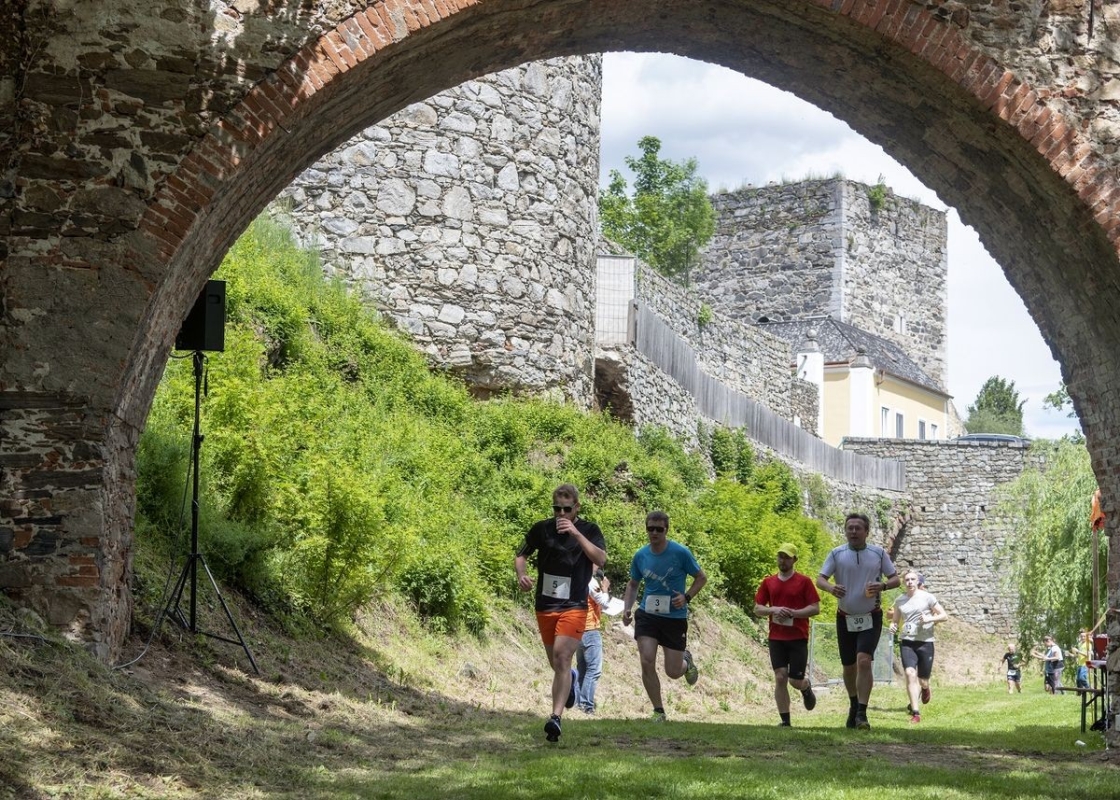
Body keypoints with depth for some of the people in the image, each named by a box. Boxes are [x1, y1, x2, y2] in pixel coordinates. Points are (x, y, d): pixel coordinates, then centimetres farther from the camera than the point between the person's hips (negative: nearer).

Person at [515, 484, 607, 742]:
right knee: (556, 664, 15)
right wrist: (521, 575, -8)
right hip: (545, 605, 4)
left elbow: (600, 559, -20)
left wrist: (576, 533, -27)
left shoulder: (589, 530, -4)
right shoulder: (541, 529, 2)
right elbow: (521, 555, 13)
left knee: (562, 659, -18)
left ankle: (556, 718, -22)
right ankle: (570, 680, 51)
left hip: (574, 607, -4)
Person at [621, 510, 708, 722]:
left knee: (673, 672, 2)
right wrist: (626, 608, 1)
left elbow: (701, 578, 1)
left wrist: (686, 597, -15)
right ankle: (658, 711, 3)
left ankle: (686, 661, 41)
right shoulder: (640, 556, 1)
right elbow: (633, 584, 16)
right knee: (647, 663, -13)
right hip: (647, 615, 2)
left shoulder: (681, 553, -9)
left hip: (675, 617, -2)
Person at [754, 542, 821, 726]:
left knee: (796, 680, -2)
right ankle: (785, 721, 1)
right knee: (780, 678, -6)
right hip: (776, 638, 2)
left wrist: (793, 613, -15)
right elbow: (757, 609, 9)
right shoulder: (768, 582, 9)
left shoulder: (804, 582, 0)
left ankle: (807, 687, 36)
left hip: (798, 638, -2)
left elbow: (815, 608, -4)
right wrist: (775, 610, -10)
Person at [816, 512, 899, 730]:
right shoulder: (837, 554, 0)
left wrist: (883, 585, -18)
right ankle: (854, 706, 35)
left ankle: (862, 713, -19)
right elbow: (820, 579, -4)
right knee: (849, 667, 10)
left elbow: (895, 578, 5)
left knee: (864, 661, -20)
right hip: (845, 618, 2)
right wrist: (831, 588, -28)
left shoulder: (879, 553, 0)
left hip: (871, 618, -2)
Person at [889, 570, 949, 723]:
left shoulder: (927, 597, -2)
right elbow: (895, 619, 19)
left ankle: (925, 689, 45)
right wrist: (893, 626, -3)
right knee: (910, 674, -19)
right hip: (906, 642, 1)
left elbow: (944, 616, 0)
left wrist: (929, 619, -16)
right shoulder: (899, 600, 7)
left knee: (922, 680, 5)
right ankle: (915, 713, -19)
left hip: (925, 642, -1)